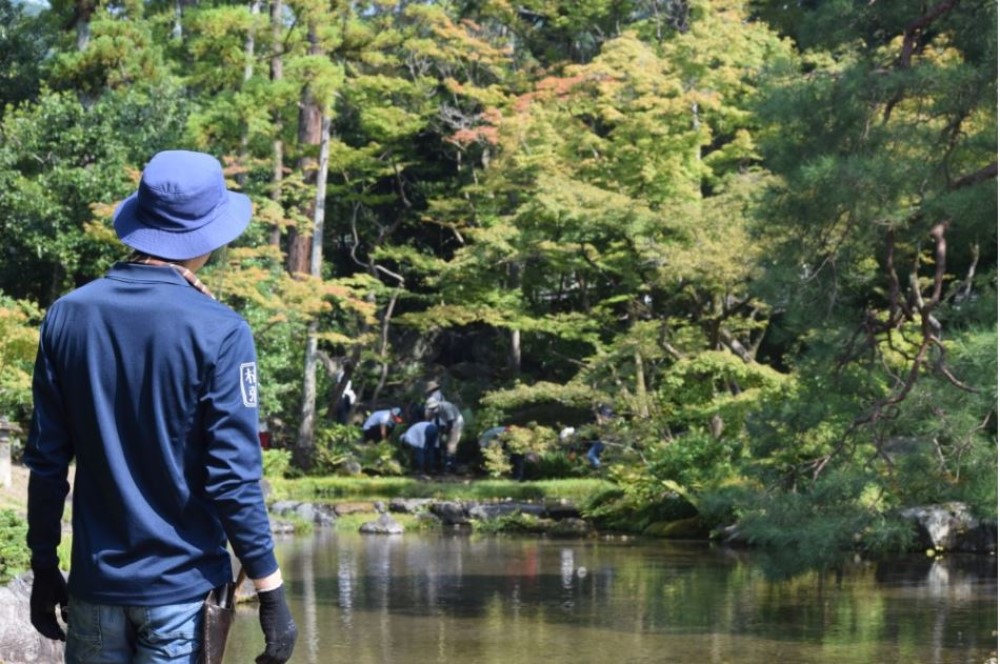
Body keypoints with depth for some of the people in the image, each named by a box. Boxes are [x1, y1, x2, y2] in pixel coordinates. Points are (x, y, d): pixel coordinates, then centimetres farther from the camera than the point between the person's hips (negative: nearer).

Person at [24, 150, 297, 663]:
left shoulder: (67, 316, -1)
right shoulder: (218, 331, -13)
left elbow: (46, 461, 2)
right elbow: (234, 477, -15)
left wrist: (44, 566, 12)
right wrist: (272, 594, -9)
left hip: (96, 583, 3)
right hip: (182, 588, -3)